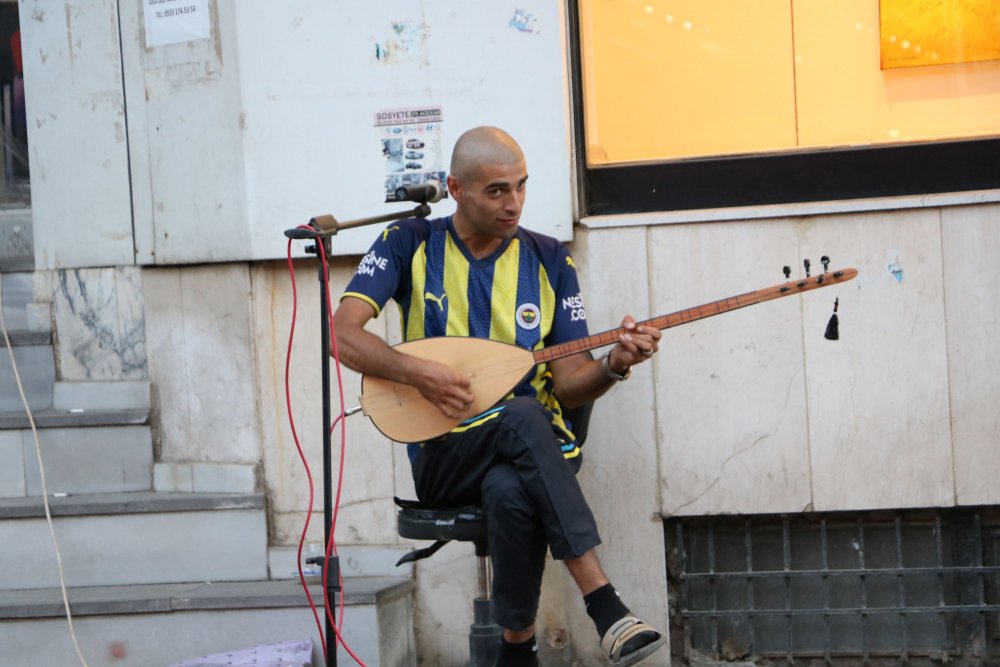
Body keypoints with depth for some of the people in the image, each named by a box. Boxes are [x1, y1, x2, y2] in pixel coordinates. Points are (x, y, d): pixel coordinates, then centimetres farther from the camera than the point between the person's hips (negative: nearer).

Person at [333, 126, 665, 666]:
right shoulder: (410, 245, 4)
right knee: (523, 415, -37)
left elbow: (569, 385, 5)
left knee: (510, 492, -38)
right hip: (444, 456, -1)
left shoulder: (549, 260, 8)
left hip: (536, 443, 2)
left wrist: (614, 365, -18)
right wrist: (416, 372, -23)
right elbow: (342, 333, -8)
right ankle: (605, 607, -38)